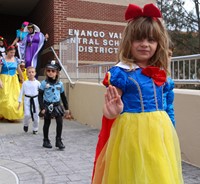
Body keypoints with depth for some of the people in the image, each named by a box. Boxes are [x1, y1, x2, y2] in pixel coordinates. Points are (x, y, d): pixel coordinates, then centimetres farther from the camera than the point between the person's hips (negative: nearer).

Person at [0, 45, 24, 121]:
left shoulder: (16, 60, 6)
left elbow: (19, 70, 17)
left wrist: (22, 79, 25)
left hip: (14, 80, 5)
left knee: (15, 97, 2)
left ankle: (12, 115, 13)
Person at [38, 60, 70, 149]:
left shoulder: (60, 83, 2)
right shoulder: (44, 83, -7)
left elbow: (63, 97, 10)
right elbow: (40, 96, -6)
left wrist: (66, 108, 10)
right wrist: (42, 108, -13)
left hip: (57, 106, 2)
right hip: (47, 106, -2)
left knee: (60, 122, -9)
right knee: (47, 123, 10)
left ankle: (58, 140, 5)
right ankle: (46, 140, 26)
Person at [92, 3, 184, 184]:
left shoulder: (160, 74, 7)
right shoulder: (121, 72, -11)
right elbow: (108, 110, -12)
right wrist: (113, 111, -33)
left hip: (159, 132, 6)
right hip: (132, 132, -6)